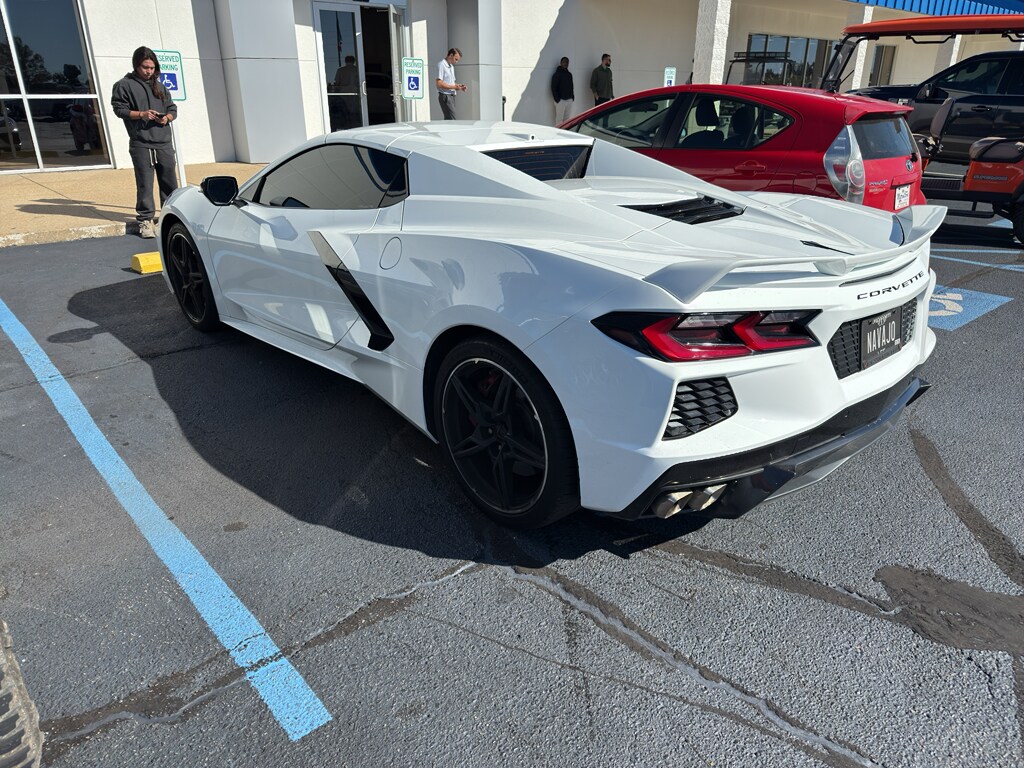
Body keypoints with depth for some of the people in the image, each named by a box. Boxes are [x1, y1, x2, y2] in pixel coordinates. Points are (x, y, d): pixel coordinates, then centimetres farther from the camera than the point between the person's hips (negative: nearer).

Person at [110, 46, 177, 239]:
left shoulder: (159, 85, 20)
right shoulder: (124, 85, 5)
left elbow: (172, 108, 21)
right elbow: (119, 109, 0)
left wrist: (167, 117, -2)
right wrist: (141, 114, -14)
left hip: (164, 142, 4)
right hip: (141, 143, -4)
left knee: (169, 182, 7)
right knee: (145, 183, -5)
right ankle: (145, 220, 1)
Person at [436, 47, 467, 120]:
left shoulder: (451, 66, 19)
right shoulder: (441, 65, -10)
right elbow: (439, 84, -18)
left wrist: (458, 86, 5)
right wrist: (454, 87, -17)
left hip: (451, 96, 9)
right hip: (445, 96, -9)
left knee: (448, 119, 8)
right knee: (451, 119, -15)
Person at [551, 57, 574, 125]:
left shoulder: (569, 74, 14)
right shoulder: (557, 74, -7)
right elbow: (553, 88, -10)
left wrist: (572, 96, 10)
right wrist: (557, 99, -15)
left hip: (569, 100, 7)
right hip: (561, 100, -7)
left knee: (567, 119, 8)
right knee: (559, 119, -6)